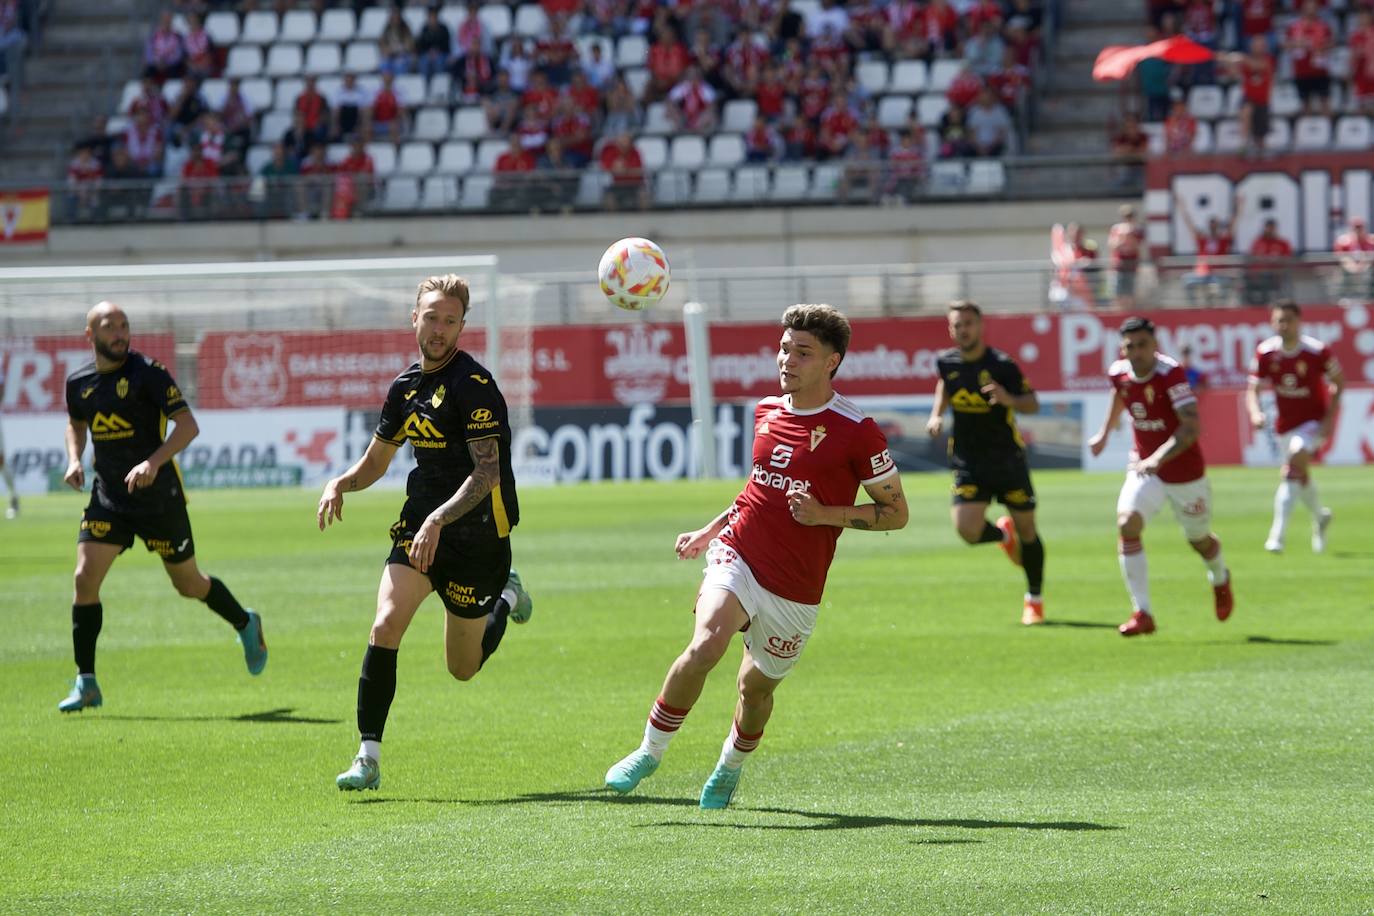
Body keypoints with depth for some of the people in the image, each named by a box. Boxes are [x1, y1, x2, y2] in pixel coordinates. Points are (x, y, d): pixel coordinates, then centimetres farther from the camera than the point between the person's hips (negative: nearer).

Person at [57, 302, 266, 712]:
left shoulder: (148, 372, -13)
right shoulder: (79, 383, 3)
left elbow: (187, 425, -18)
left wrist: (153, 462, -32)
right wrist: (74, 460, 4)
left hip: (159, 496, -4)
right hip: (108, 497, 4)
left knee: (189, 584, 10)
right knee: (85, 578, -12)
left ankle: (246, 624, 41)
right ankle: (86, 683, -5)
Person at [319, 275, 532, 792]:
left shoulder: (473, 384, -15)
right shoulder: (407, 387, 8)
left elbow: (488, 472, -21)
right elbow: (376, 461, 19)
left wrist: (439, 521, -32)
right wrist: (340, 485, -2)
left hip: (476, 532, -5)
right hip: (421, 522, 5)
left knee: (463, 668, 8)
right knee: (385, 625, -18)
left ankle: (506, 598, 40)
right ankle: (369, 758, -15)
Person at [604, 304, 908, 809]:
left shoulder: (856, 431, -10)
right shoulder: (766, 411, 8)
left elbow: (896, 512, -5)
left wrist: (825, 514, -17)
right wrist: (708, 533, 21)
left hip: (794, 588, -2)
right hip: (737, 555, 2)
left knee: (757, 685, 10)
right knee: (705, 645, -25)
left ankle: (730, 767, 41)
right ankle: (649, 752, -11)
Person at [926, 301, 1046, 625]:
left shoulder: (1001, 365, -14)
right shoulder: (946, 362, 0)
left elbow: (1033, 404, -12)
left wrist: (1008, 399, -32)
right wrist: (936, 415, 8)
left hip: (1008, 459, -2)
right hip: (968, 462, 2)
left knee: (1026, 530, 6)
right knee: (968, 531, -15)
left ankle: (1034, 600, 26)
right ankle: (1004, 535, 22)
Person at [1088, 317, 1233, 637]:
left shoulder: (1170, 373, -27)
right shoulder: (1119, 372, -8)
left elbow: (1191, 427, -35)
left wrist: (1159, 458, -46)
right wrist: (1105, 433, 25)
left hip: (1185, 471, -4)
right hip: (1144, 468, 4)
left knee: (1199, 540, 14)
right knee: (1126, 524, -21)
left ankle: (1220, 580, 52)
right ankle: (1142, 613, -17)